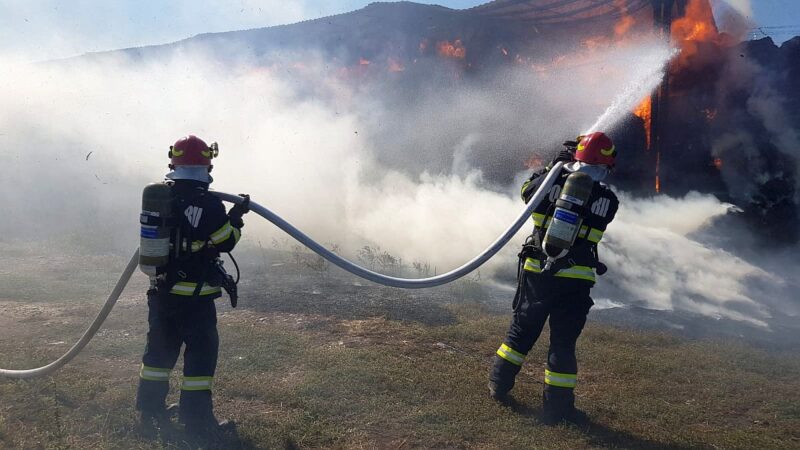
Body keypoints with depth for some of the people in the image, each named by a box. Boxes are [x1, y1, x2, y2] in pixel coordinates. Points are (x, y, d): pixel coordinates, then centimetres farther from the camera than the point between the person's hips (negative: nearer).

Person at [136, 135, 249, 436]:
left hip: (161, 290, 7)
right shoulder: (209, 205, -17)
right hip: (195, 295, -6)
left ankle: (150, 409, 31)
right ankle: (197, 419, 8)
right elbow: (225, 242, -10)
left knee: (160, 347, 19)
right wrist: (236, 218, 4)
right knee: (201, 352, 3)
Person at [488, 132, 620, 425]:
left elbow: (527, 191, 15)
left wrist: (555, 166, 21)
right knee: (563, 342, 9)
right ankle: (557, 405, 15)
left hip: (536, 272, 2)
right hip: (575, 282, -1)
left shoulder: (553, 183, -5)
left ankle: (499, 384, 31)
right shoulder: (608, 200, -4)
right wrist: (565, 172, 19)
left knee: (522, 329, 19)